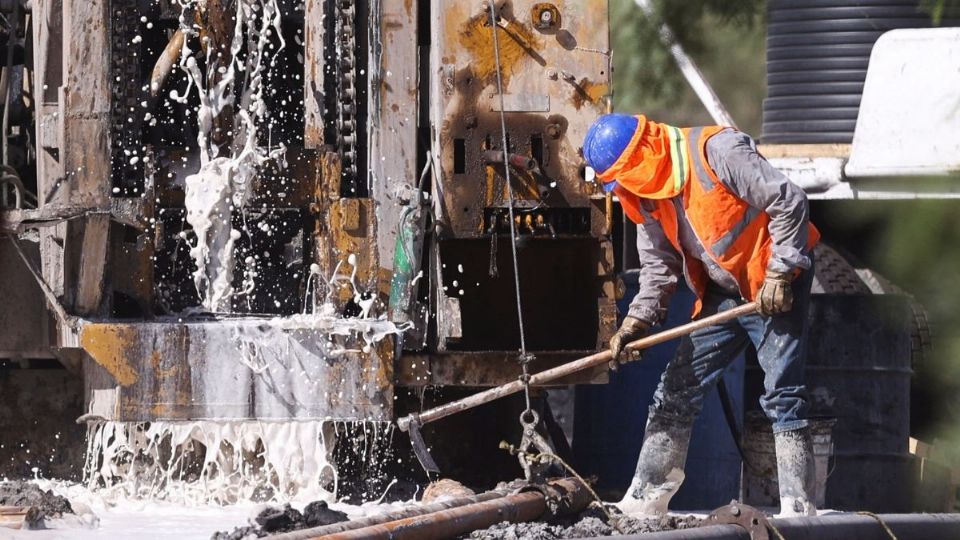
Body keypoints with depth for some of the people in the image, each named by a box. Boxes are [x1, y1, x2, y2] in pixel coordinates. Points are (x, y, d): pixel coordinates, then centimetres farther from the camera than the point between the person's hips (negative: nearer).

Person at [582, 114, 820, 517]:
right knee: (676, 392, 7)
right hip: (723, 293, 8)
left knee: (782, 397, -11)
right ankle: (643, 502, 13)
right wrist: (636, 323, -3)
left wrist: (780, 275, -21)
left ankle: (799, 510, -8)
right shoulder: (646, 195, 3)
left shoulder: (717, 151, -23)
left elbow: (789, 203, -21)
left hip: (775, 287, -8)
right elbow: (658, 267, 10)